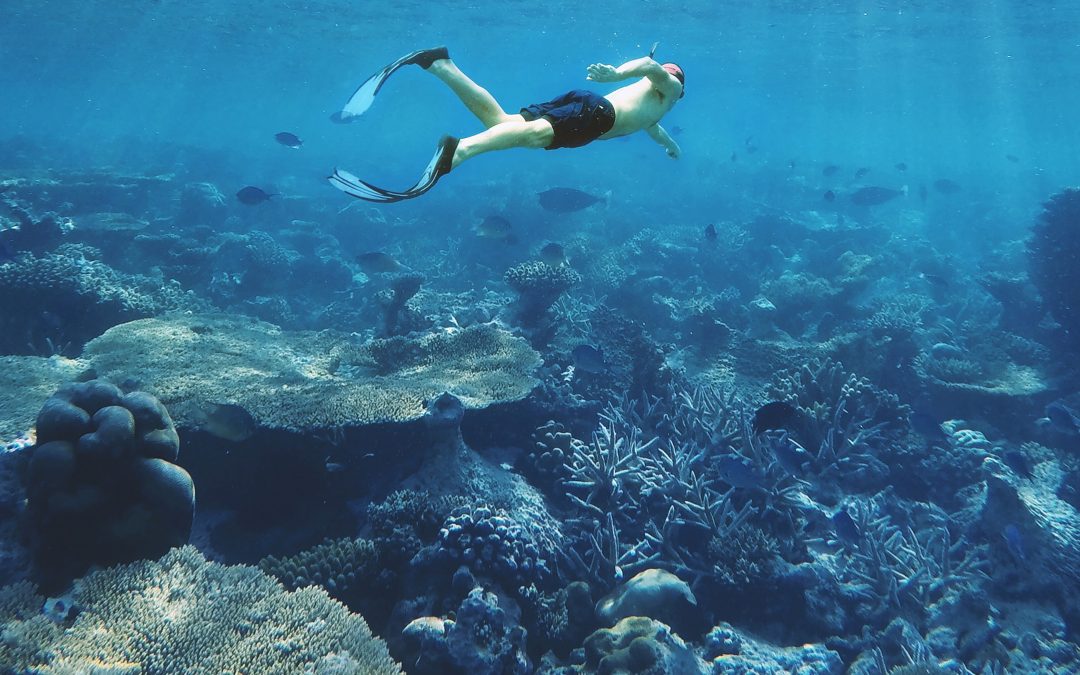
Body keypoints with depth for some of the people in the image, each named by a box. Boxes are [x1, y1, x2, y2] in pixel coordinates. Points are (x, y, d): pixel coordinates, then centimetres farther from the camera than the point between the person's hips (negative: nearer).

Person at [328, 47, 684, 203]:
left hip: (583, 102, 8)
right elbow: (649, 65, -4)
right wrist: (616, 74, -24)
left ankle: (439, 64, -19)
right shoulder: (669, 86, 20)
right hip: (594, 112, -8)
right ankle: (458, 151, -59)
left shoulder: (646, 94, 43)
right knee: (534, 133, -33)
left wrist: (671, 143, 79)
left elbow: (648, 123, 66)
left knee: (499, 121, -7)